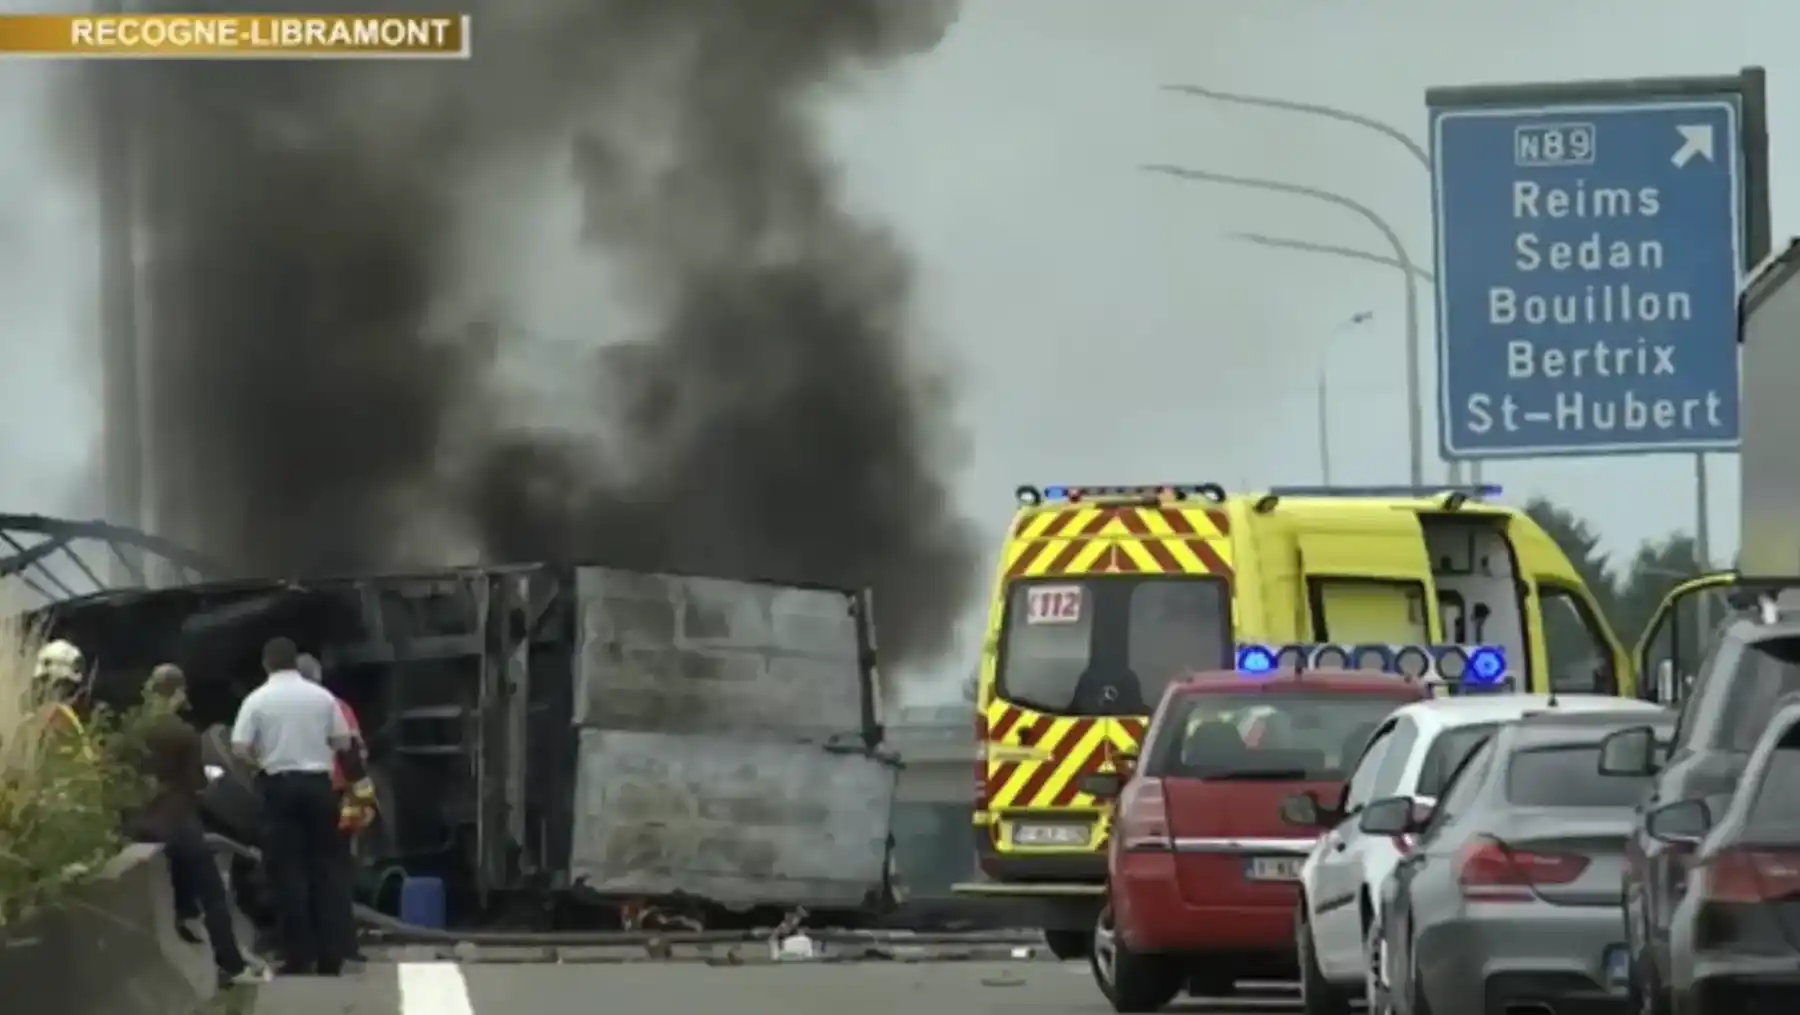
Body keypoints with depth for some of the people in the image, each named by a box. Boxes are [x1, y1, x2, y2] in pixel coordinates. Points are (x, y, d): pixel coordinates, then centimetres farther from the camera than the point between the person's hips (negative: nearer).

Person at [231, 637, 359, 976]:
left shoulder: (258, 699, -4)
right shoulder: (322, 696, 2)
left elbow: (240, 748, -9)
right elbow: (344, 743, 6)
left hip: (280, 785, -2)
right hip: (318, 783, 2)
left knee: (289, 870, 1)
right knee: (327, 866, 9)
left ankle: (300, 956, -2)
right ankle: (331, 954, 6)